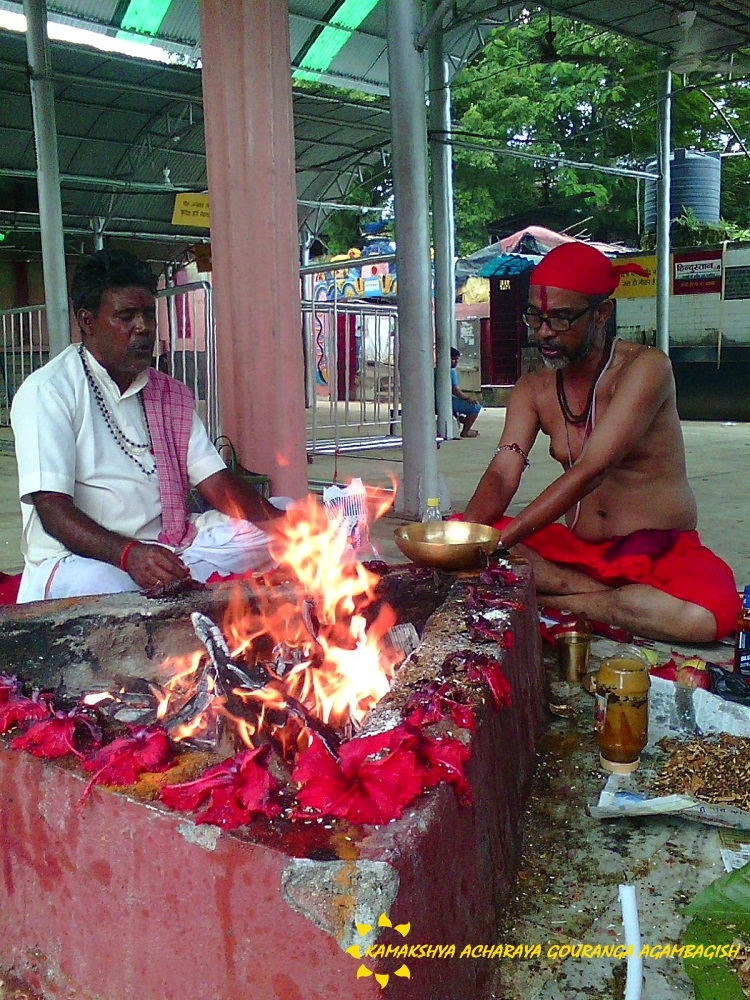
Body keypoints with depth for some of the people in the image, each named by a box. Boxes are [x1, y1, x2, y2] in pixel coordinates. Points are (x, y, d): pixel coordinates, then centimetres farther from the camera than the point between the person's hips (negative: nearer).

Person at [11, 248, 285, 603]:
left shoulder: (172, 395, 14)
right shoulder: (47, 391, -6)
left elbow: (216, 483, 5)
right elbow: (53, 509, -16)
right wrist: (128, 555, -34)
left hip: (169, 549, 6)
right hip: (78, 557, -6)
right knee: (100, 584, -39)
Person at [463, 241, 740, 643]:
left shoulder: (644, 368, -14)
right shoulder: (532, 389, 5)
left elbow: (590, 471, -25)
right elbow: (502, 474, -8)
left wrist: (499, 540, -33)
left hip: (660, 552, -4)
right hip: (576, 548, 4)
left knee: (707, 615, -37)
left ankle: (554, 597, -15)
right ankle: (600, 593, -16)